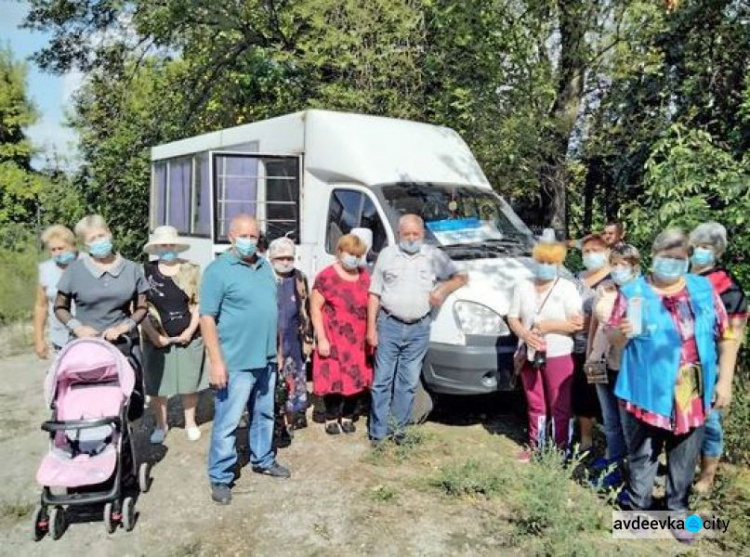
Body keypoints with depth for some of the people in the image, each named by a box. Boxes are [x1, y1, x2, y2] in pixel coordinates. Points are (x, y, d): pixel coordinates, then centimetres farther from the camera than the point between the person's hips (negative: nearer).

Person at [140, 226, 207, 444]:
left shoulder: (191, 270, 1)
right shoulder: (146, 272, -2)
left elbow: (200, 303, 0)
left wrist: (190, 330, -9)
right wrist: (153, 334, -11)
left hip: (188, 337, 0)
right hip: (157, 339, 0)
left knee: (189, 381, 10)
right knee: (157, 383, 7)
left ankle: (190, 422, 28)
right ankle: (161, 424, 26)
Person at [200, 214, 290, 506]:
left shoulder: (264, 266, 11)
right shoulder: (218, 269, -11)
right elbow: (207, 318, -14)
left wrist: (277, 348, 17)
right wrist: (216, 362, -19)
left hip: (266, 359, 7)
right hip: (236, 362, -7)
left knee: (264, 415, 20)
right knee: (227, 422, 0)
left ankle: (263, 460, 37)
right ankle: (220, 478, 13)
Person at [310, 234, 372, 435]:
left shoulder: (365, 277, 9)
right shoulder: (326, 277, -8)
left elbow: (371, 306, 17)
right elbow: (315, 309, -7)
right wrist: (321, 339, -11)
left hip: (359, 340, 5)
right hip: (333, 340, -4)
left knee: (357, 379, 8)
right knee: (333, 379, 1)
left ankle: (347, 416, 26)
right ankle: (331, 418, 20)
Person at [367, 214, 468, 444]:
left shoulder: (434, 256, 6)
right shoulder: (387, 254, 5)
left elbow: (461, 277, 10)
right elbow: (374, 294, 5)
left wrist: (444, 289, -10)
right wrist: (371, 327, -1)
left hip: (419, 329, 1)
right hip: (389, 325, -1)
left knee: (408, 383, 8)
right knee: (382, 380, 1)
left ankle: (398, 429, 20)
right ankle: (378, 432, 9)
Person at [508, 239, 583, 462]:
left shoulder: (567, 288, -4)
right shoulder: (523, 287, 7)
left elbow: (578, 323, -11)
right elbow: (512, 318, 5)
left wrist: (547, 326, -17)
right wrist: (525, 334, -15)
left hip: (558, 356, -4)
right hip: (529, 355, 4)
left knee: (560, 406, 2)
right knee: (535, 404, 14)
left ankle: (562, 449, 13)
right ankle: (535, 444, 27)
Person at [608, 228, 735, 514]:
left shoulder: (704, 289, 3)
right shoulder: (632, 292, -4)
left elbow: (725, 336, 7)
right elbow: (612, 339, 0)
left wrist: (724, 381, 2)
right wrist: (622, 332, -23)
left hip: (693, 396, 2)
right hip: (646, 393, -2)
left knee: (684, 459, 17)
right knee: (642, 456, 11)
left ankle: (678, 510, 36)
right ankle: (639, 508, 30)